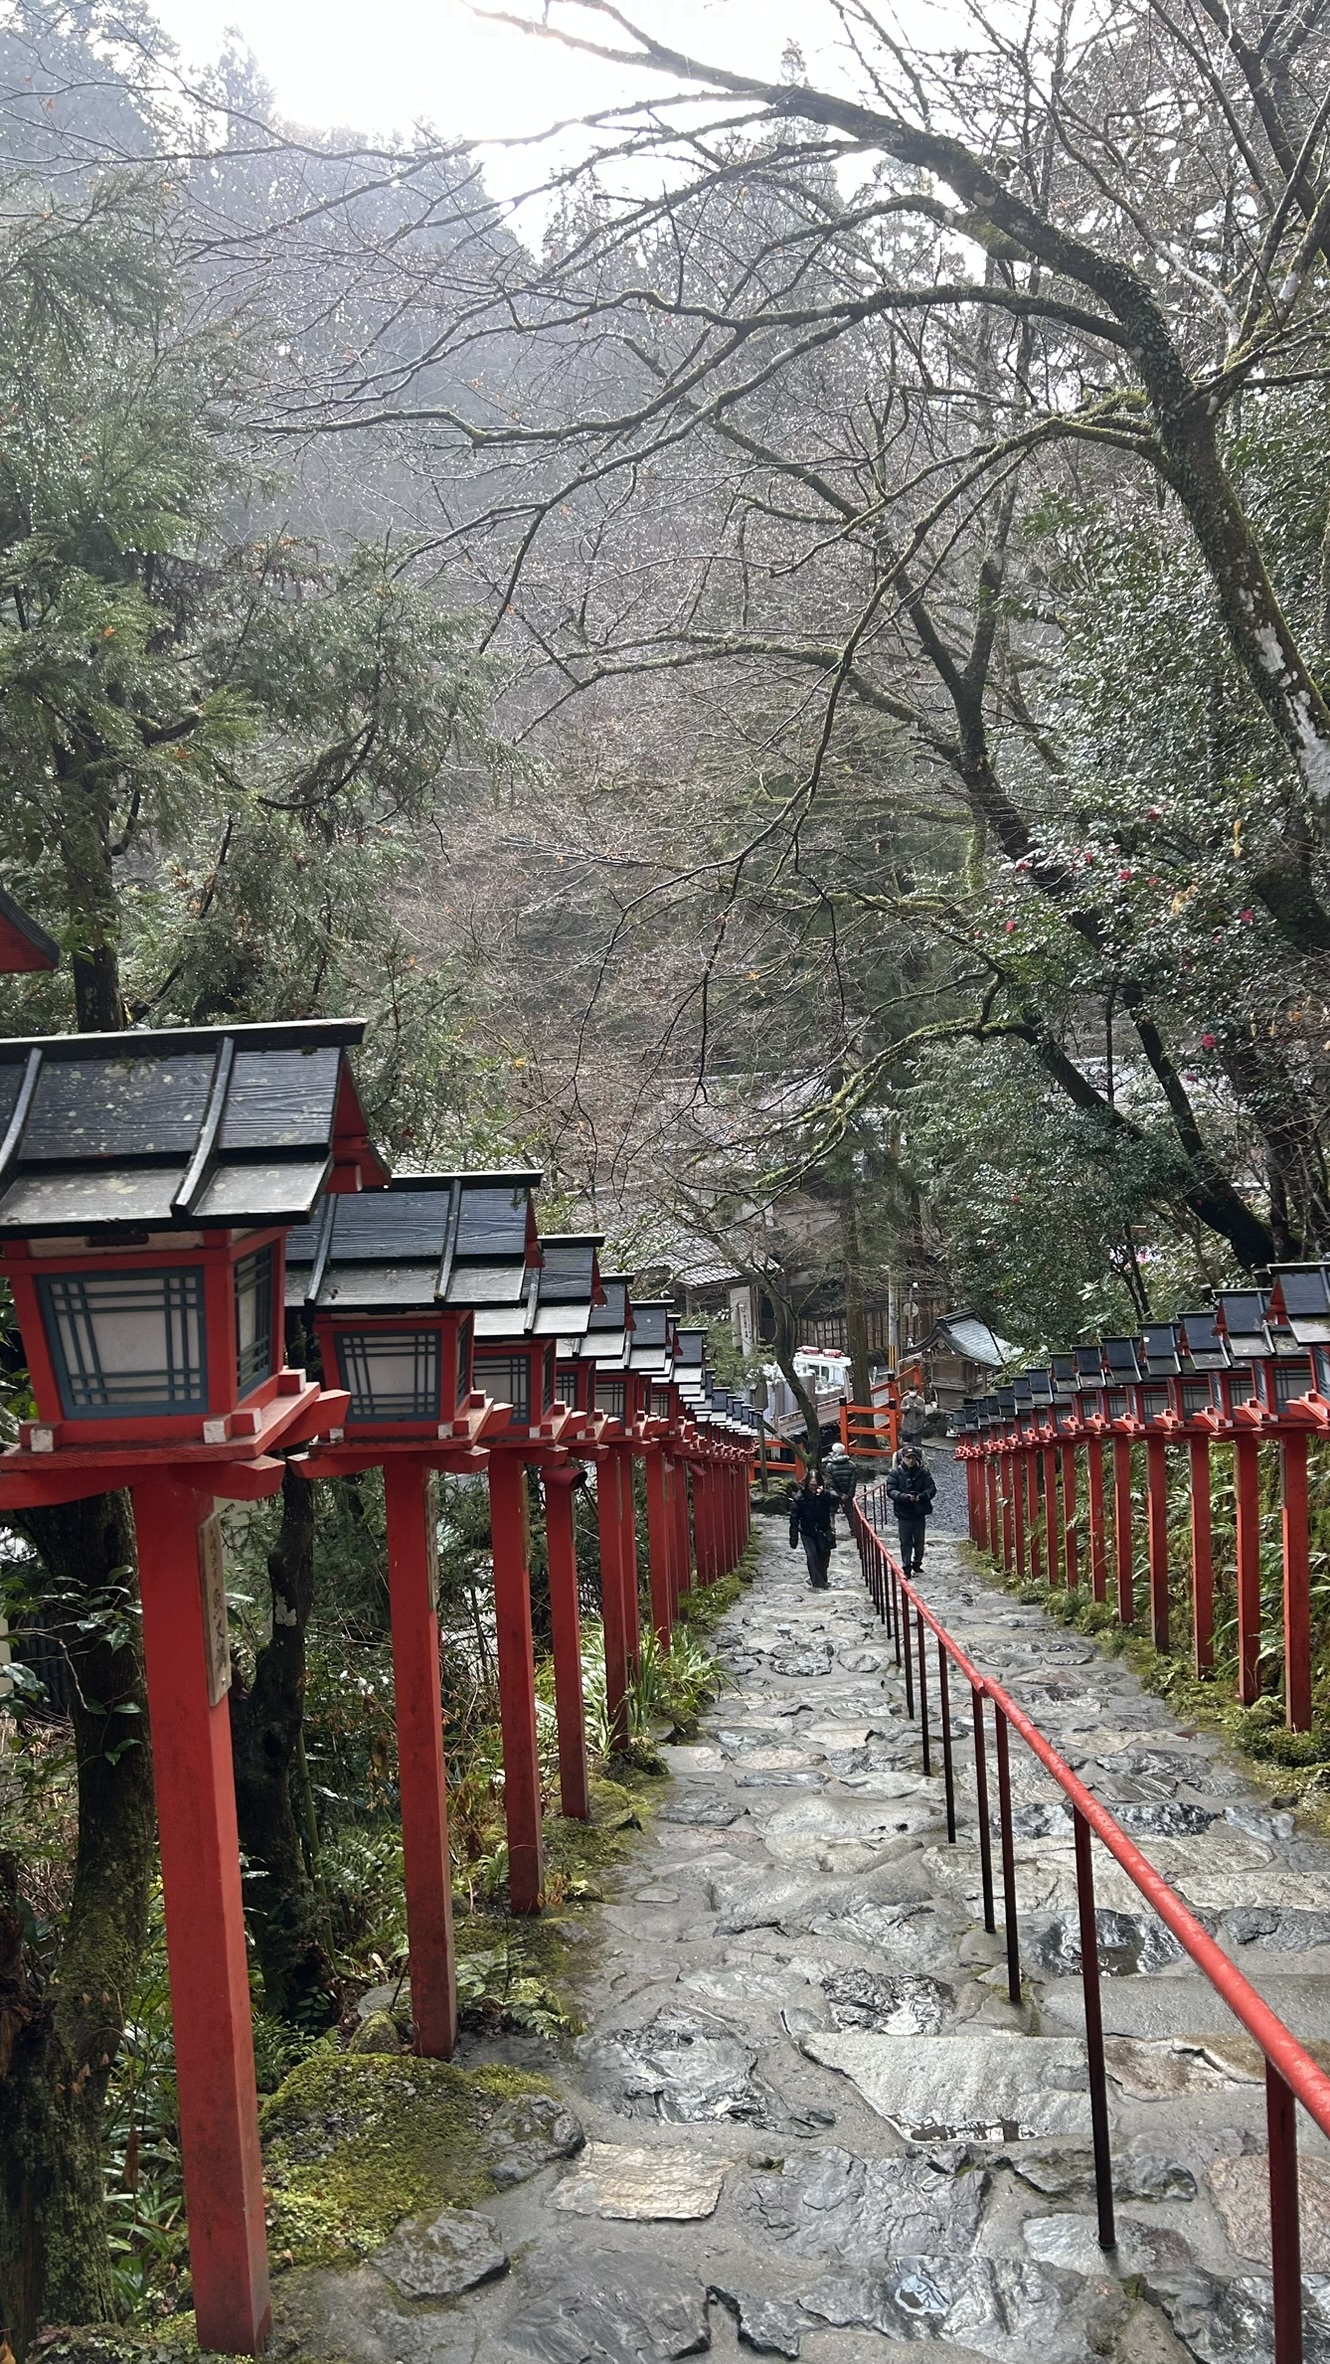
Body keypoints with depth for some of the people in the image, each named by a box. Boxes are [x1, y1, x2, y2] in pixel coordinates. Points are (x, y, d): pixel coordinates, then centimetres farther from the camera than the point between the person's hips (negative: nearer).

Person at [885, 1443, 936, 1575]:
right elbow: (891, 1490, -10)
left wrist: (921, 1496, -22)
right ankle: (906, 1567, 10)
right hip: (903, 1514, -2)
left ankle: (917, 1565, 29)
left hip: (919, 1513, 2)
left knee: (919, 1542, 12)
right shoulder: (895, 1474, -4)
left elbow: (932, 1488, -2)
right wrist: (905, 1497, -26)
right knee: (906, 1542, 2)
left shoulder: (922, 1473, 1)